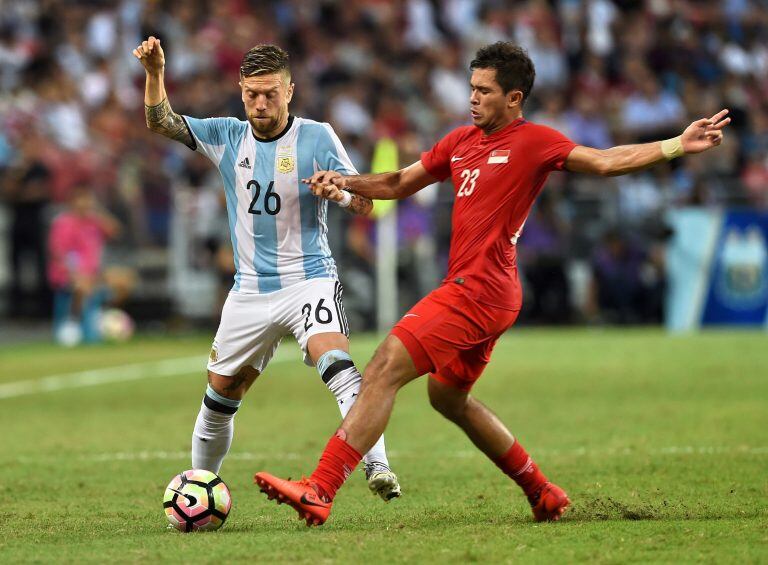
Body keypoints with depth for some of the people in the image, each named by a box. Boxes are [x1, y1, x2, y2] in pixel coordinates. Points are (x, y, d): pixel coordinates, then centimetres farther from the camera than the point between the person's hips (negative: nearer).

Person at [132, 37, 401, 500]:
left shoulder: (316, 137, -5)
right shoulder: (228, 137, 5)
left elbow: (365, 205, -8)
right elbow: (161, 122, 3)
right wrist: (155, 73, -15)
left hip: (309, 279, -4)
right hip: (250, 290, 4)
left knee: (337, 365, -30)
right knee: (220, 395, 11)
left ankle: (378, 468, -38)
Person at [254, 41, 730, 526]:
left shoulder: (533, 141, -5)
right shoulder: (462, 141, 17)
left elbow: (607, 161, -8)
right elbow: (400, 183, 24)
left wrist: (678, 145, -18)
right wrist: (345, 184, 8)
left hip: (479, 290, -10)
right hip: (471, 291, 10)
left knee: (384, 370, -16)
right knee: (448, 396, 25)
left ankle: (318, 492, -21)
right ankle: (543, 493, 33)